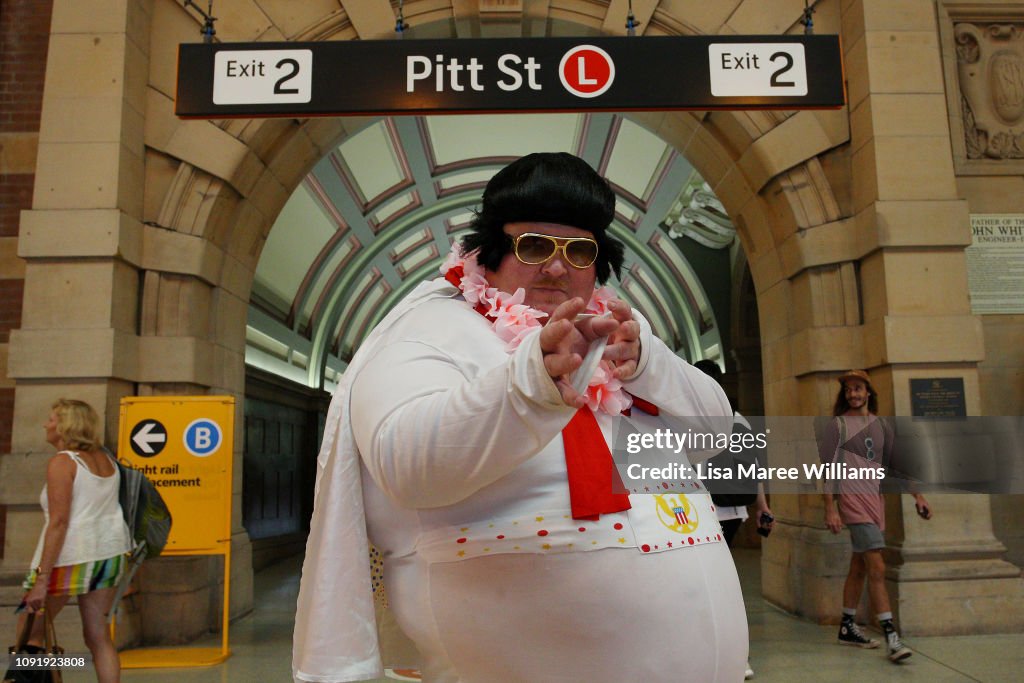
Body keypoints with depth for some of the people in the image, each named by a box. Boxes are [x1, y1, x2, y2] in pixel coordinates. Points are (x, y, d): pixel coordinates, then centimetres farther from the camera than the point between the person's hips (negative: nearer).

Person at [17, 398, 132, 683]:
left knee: (29, 633, 11)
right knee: (98, 636, 11)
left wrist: (41, 579, -17)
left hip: (71, 555, -7)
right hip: (110, 552, 7)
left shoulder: (62, 462, -10)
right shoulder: (105, 459, 11)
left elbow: (59, 522, -17)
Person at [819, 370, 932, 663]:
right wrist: (830, 509, -12)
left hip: (876, 501, 6)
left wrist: (917, 496, 8)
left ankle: (847, 627, 22)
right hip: (853, 500, -6)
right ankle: (891, 637, -10)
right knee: (877, 568, -12)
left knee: (858, 568, 12)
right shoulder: (838, 425, -3)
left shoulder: (882, 426, 13)